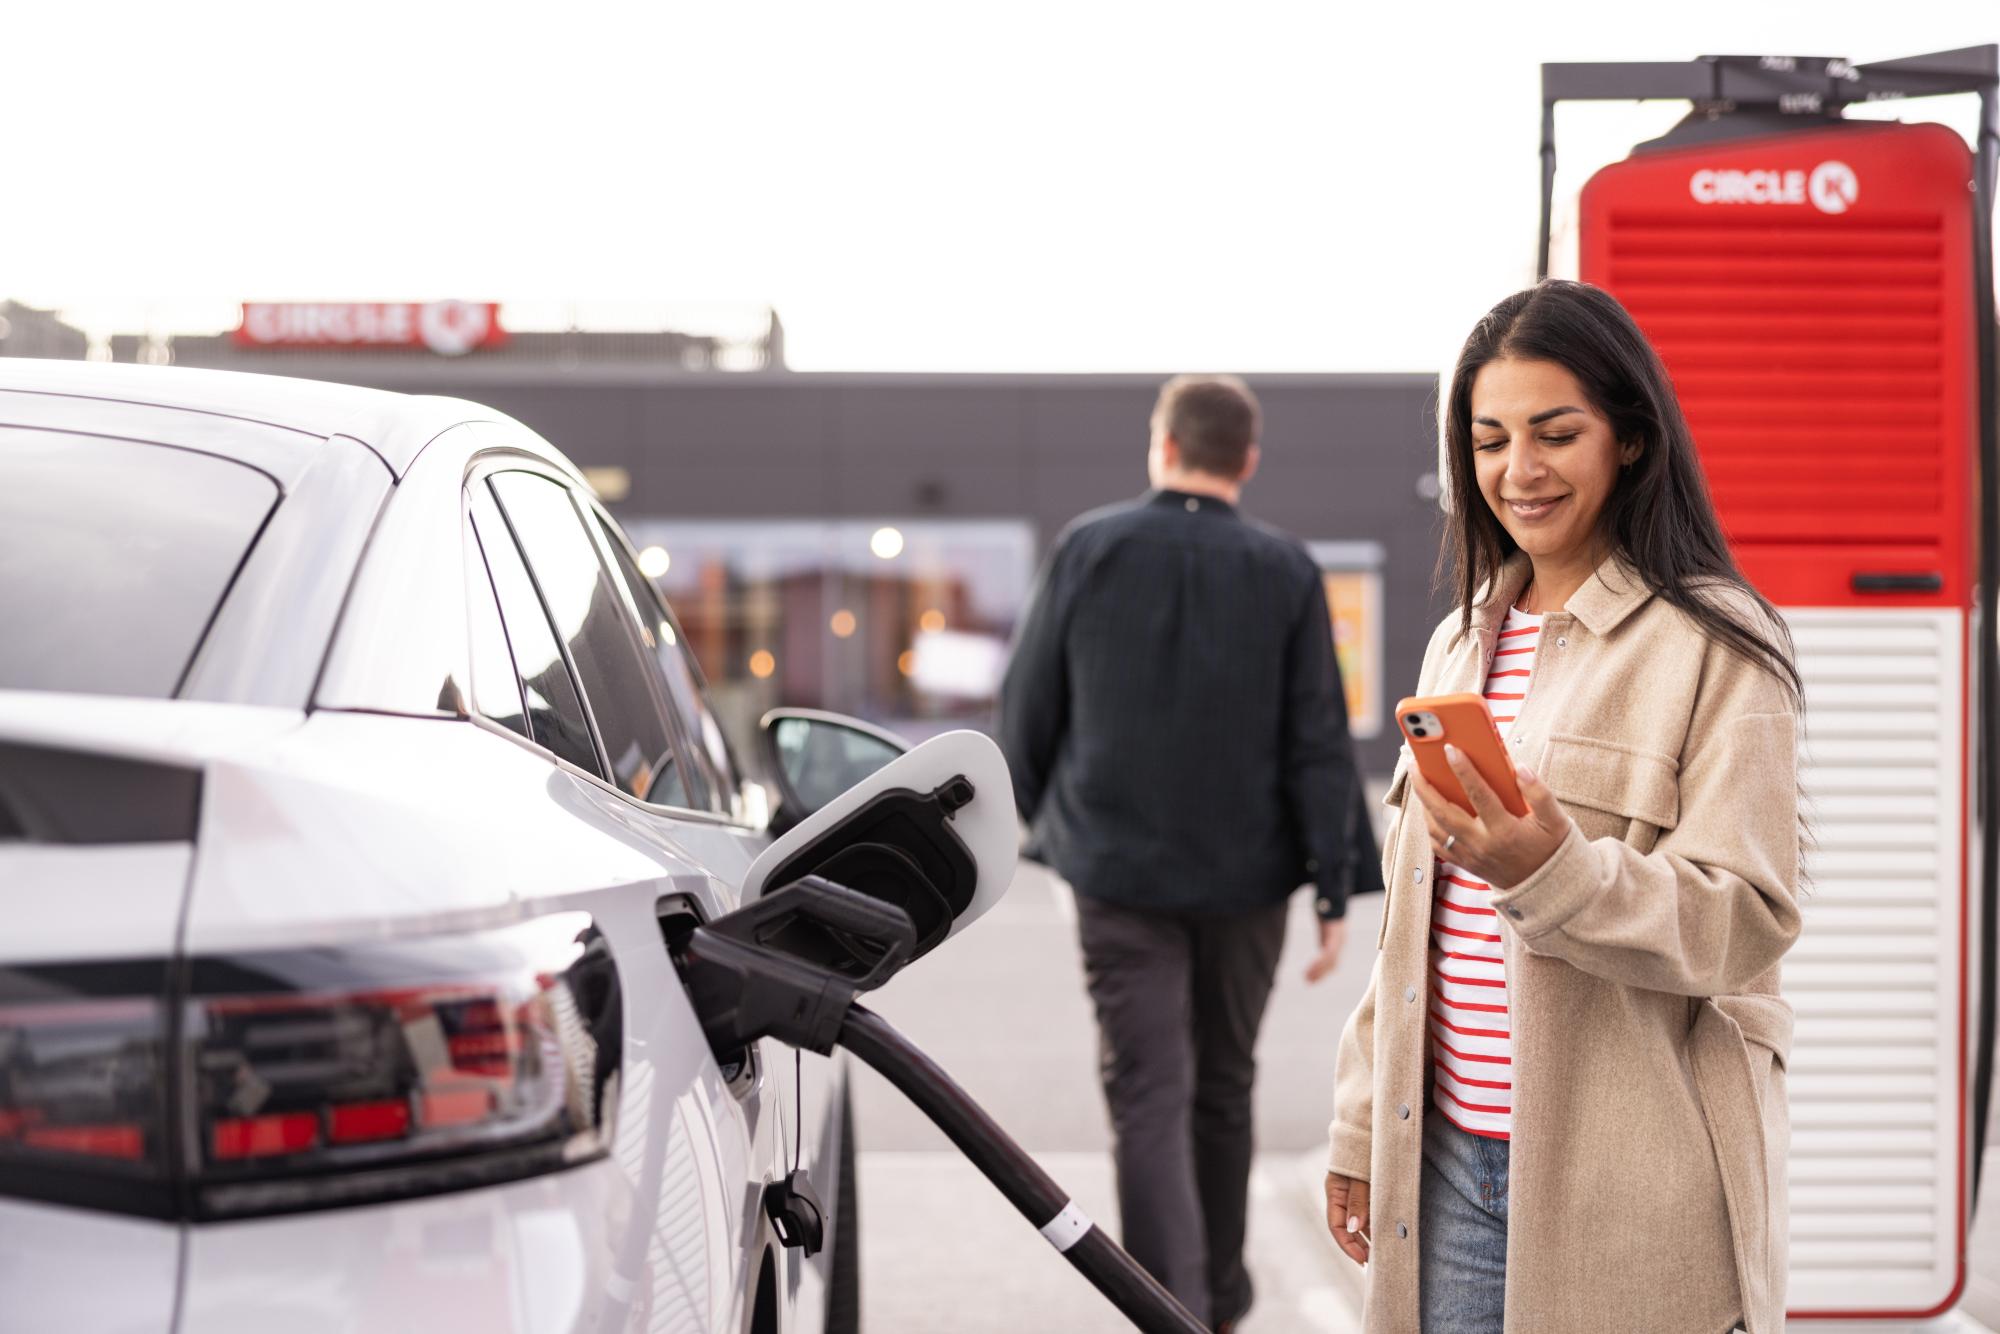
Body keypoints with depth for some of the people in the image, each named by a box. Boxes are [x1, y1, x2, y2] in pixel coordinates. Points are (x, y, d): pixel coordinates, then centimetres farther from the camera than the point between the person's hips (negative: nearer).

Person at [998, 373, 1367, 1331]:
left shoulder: (1089, 549, -3)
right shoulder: (1286, 572, -3)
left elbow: (1029, 706, 2)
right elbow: (1319, 744, -5)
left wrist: (1027, 815, 18)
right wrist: (1333, 890, -3)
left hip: (1118, 867, -1)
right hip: (1245, 873, 2)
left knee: (1148, 1098, -2)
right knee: (1223, 1088, 17)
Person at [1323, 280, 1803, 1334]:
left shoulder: (1714, 647, -6)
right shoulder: (1463, 641, 16)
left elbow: (1747, 921, -13)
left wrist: (1552, 871, -28)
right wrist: (1362, 1121, 17)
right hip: (1449, 1159, 6)